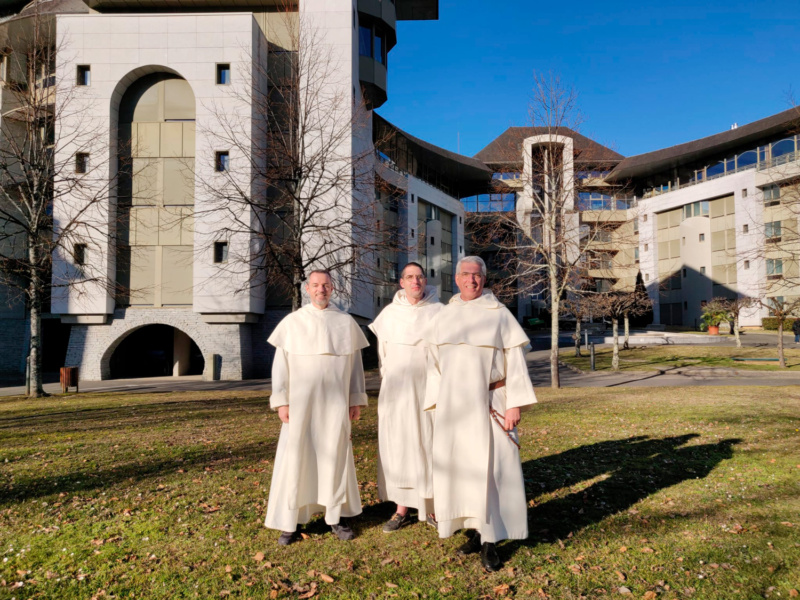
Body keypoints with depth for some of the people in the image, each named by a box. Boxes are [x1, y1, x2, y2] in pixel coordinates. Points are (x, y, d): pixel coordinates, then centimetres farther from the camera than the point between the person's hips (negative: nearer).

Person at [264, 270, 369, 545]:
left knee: (335, 456, 6)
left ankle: (336, 516, 20)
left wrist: (356, 400, 4)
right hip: (300, 402, -1)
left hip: (335, 402, 1)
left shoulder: (346, 322, 6)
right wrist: (281, 401, -5)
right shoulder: (292, 322, 3)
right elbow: (280, 364, 2)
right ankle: (292, 520, 11)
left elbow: (355, 363, 8)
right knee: (295, 457, 0)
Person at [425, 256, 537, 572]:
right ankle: (477, 530, 19)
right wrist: (436, 403, 6)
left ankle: (490, 542, 6)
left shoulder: (499, 314, -2)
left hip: (488, 403, -3)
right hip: (453, 404, 4)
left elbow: (515, 359, -5)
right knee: (460, 465, 6)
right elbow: (435, 364, 11)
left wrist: (514, 404, -10)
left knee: (490, 466, -3)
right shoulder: (443, 318, 8)